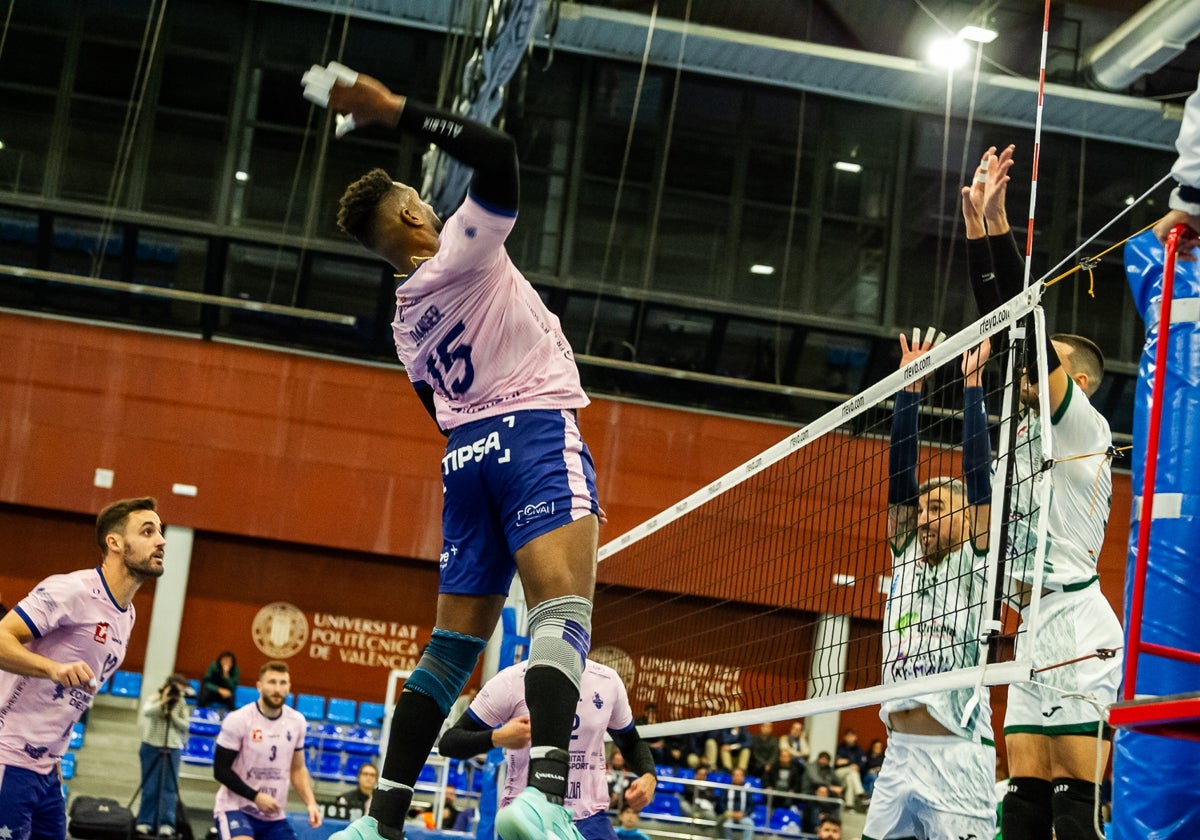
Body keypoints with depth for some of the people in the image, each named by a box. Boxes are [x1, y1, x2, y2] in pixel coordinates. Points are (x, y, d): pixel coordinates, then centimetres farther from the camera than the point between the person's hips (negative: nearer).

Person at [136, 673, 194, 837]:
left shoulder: (182, 704, 5)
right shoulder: (155, 699, 1)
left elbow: (185, 726, -3)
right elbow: (146, 711, -18)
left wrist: (172, 714, -14)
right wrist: (163, 702, -24)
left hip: (172, 749, 1)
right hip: (151, 746, -1)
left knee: (169, 788, -3)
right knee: (150, 787, 2)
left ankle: (166, 824, -6)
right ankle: (145, 822, 7)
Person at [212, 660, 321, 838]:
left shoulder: (297, 722, 2)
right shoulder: (238, 720, -14)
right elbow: (221, 770, -11)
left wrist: (311, 803, 1)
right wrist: (256, 796, -18)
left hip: (274, 815, 6)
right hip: (235, 808, -6)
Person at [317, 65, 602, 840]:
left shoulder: (406, 322, 20)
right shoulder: (462, 250, -1)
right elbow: (498, 153, -10)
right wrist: (399, 112, -6)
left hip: (466, 452, 8)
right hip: (536, 427, -8)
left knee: (454, 645, 9)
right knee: (563, 611, -22)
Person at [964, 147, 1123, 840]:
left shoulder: (1083, 423, -1)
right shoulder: (1029, 428, 19)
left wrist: (999, 220, -10)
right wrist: (977, 228, 11)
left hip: (1079, 636, -8)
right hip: (1033, 634, 8)